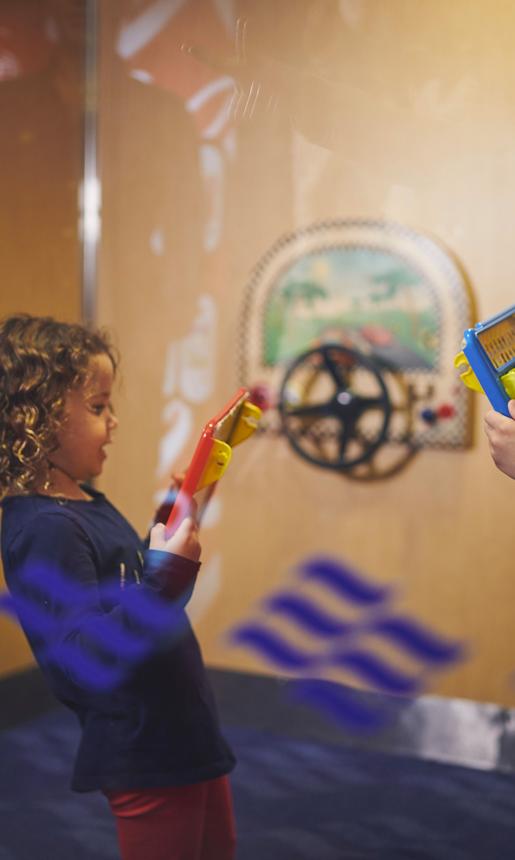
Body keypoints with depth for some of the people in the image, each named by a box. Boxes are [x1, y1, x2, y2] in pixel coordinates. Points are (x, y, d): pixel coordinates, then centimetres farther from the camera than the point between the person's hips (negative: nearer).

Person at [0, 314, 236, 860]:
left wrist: (171, 543, 3)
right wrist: (165, 578, -31)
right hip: (145, 756, -10)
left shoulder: (85, 504, 5)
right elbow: (83, 662, -29)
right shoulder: (44, 528, -24)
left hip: (187, 733, 10)